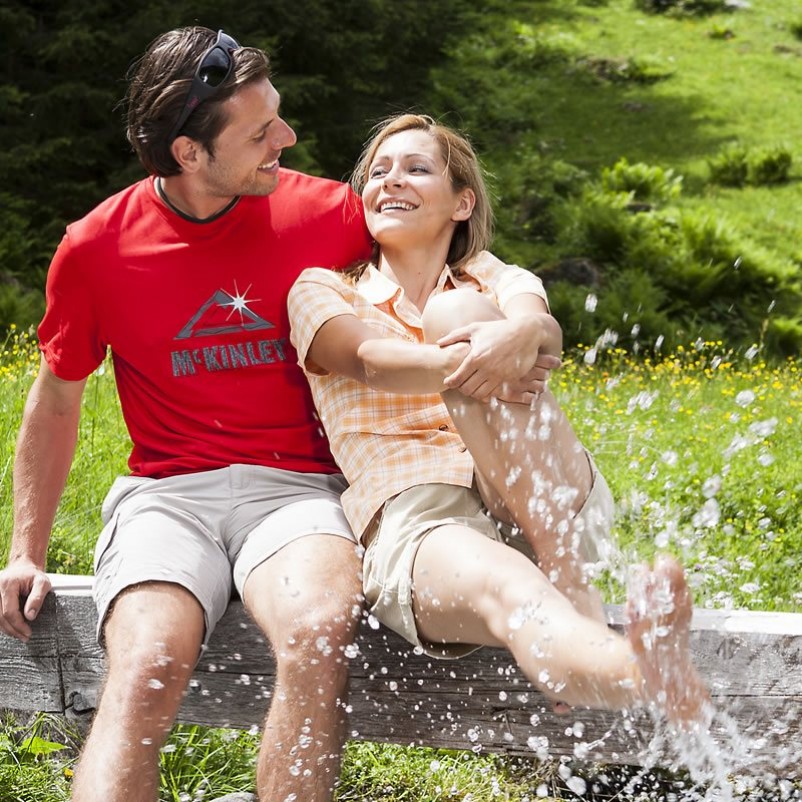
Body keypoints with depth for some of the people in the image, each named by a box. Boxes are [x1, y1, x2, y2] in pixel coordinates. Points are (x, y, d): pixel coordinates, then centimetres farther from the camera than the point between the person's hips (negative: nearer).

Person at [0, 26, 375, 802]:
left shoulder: (322, 212, 0)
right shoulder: (96, 248, 1)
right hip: (164, 495, 0)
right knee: (147, 664, -31)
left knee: (317, 634, -34)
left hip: (294, 488, 0)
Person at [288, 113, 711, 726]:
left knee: (456, 312, -22)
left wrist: (518, 334, -33)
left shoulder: (496, 283, 22)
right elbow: (372, 360, -7)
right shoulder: (321, 292, 18)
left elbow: (546, 330, -5)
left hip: (551, 512, 2)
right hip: (419, 522, -1)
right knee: (506, 589, -38)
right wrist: (467, 367, -31)